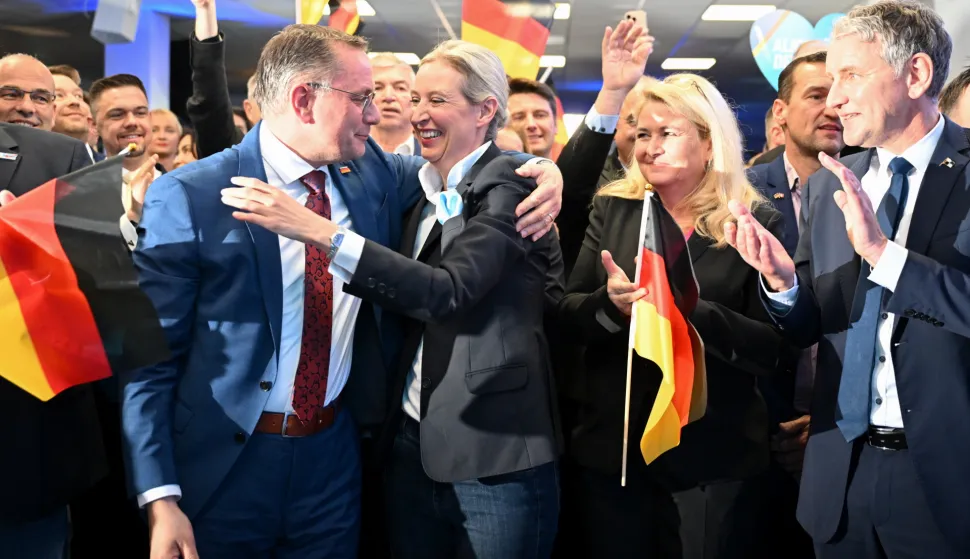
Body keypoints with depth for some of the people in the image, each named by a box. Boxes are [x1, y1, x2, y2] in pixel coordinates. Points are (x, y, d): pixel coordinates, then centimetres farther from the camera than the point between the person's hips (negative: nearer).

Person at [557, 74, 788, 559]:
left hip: (713, 456, -2)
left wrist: (690, 308, -25)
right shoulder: (612, 209, 4)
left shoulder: (756, 222, -4)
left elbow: (773, 347, -9)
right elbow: (567, 314, 2)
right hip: (611, 446, 3)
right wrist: (609, 302, -20)